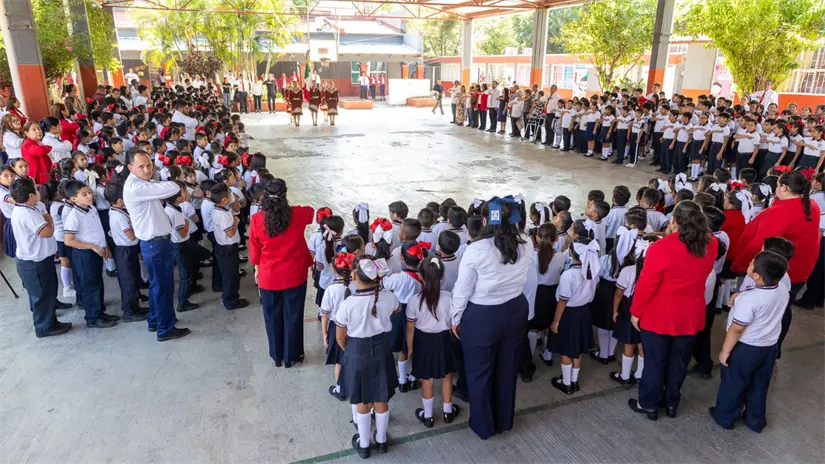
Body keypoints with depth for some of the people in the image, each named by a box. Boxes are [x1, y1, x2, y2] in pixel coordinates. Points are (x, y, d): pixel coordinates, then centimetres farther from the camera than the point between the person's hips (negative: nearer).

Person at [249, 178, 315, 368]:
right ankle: (291, 356, 26)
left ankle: (277, 356, 31)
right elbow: (311, 211, 13)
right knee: (293, 316, 13)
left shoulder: (257, 219, -13)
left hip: (268, 276, 1)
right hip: (294, 275, 0)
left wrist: (257, 269, 15)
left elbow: (254, 250, -2)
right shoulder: (297, 214, -12)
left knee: (273, 317, 16)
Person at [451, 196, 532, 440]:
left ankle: (483, 425, 36)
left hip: (482, 316, -4)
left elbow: (463, 289, -14)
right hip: (516, 310, 5)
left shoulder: (476, 249, -25)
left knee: (480, 372, 17)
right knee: (507, 368, 23)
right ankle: (504, 420, 43)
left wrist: (455, 318, 1)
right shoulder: (526, 244, -11)